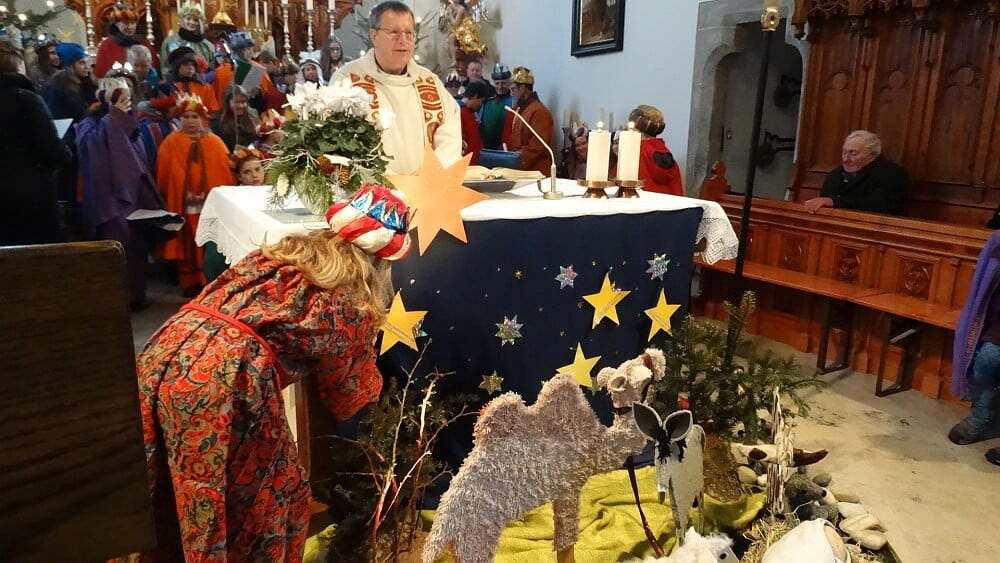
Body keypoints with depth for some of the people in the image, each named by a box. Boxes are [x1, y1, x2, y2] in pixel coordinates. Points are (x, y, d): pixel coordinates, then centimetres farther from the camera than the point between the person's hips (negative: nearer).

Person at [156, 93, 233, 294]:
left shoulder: (215, 142, 7)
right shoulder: (171, 143, 3)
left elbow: (224, 175, 4)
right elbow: (165, 176, 0)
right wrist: (185, 194, -9)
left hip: (212, 204, 1)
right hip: (182, 204, -1)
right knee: (187, 245, 3)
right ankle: (190, 283, 13)